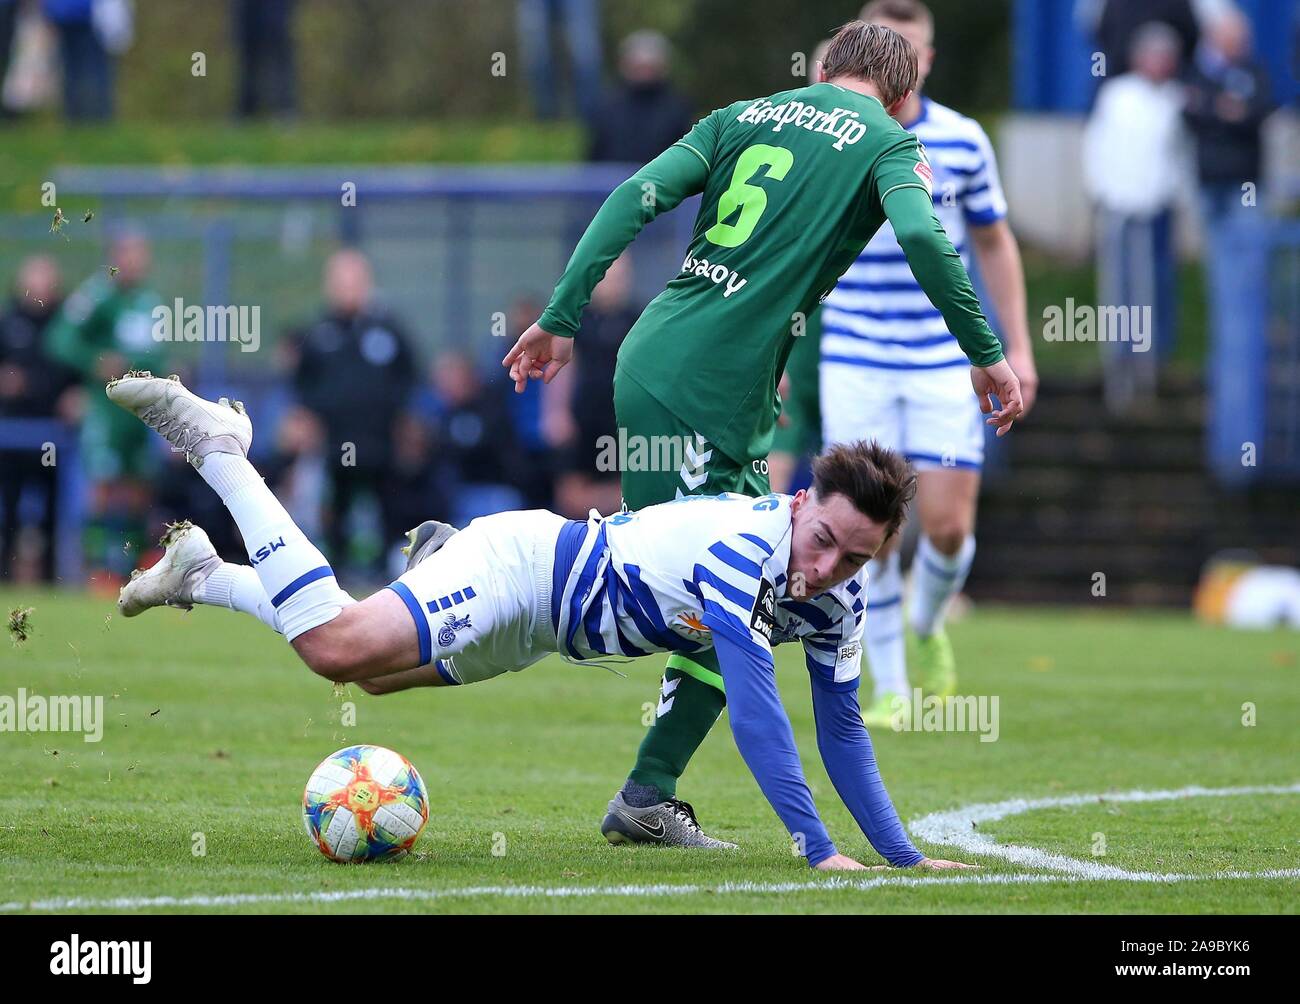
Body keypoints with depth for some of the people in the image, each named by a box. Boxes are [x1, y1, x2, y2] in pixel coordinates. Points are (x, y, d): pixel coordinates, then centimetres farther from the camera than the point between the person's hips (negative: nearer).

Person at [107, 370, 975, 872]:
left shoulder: (836, 600, -9)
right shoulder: (744, 549, -34)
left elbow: (841, 726, 2)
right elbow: (752, 706, -39)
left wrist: (903, 857, -4)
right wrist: (818, 850, -39)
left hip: (539, 622, 8)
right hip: (526, 563, -8)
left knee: (370, 669, 19)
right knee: (338, 647, -21)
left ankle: (203, 574, 37)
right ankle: (218, 446, -4)